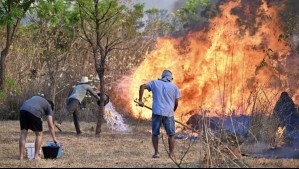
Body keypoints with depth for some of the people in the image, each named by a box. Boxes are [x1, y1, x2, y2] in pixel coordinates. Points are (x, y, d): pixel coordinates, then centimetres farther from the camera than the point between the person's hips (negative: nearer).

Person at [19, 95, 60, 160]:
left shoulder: (35, 97, 39)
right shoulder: (48, 106, 24)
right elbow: (51, 125, 18)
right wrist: (54, 139, 20)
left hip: (23, 110, 4)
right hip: (34, 112, -4)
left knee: (23, 133, 13)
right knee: (39, 134, 15)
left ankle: (21, 156, 11)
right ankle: (36, 156, 13)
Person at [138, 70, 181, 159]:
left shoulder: (155, 83, 10)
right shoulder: (174, 87, 7)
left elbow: (142, 86, 0)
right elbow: (176, 103, 6)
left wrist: (140, 100, 2)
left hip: (157, 112, 1)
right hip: (169, 113, -1)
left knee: (155, 133, 11)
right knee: (171, 134, 10)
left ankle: (156, 153, 6)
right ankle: (171, 153, 7)